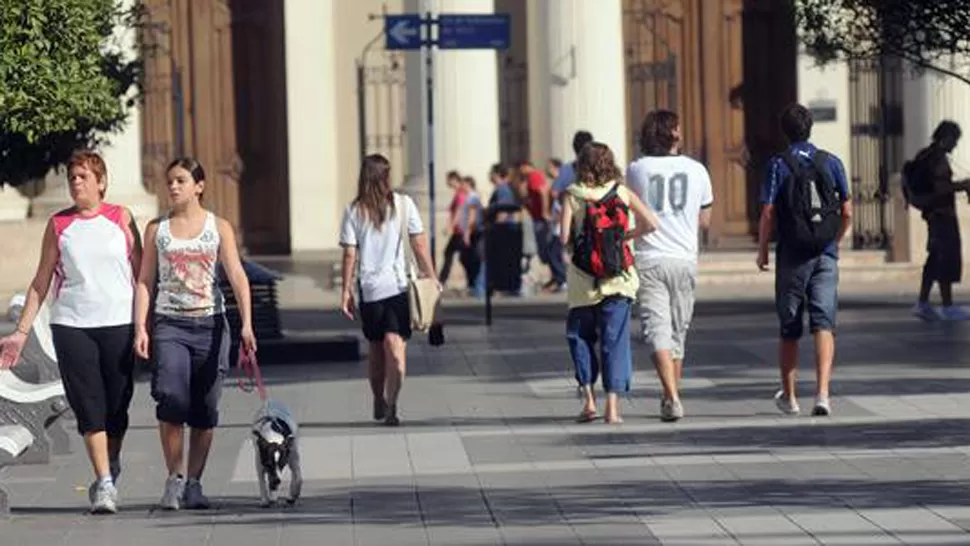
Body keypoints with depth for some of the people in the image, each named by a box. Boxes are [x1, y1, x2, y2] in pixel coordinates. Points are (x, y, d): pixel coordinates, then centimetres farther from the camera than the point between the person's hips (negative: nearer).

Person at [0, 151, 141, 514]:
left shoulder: (121, 219, 8)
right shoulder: (58, 225, 9)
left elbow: (141, 275, 10)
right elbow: (41, 283, 12)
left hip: (119, 324, 0)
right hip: (71, 325, 0)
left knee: (117, 407, 1)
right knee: (89, 408, -8)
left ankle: (109, 475, 22)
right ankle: (104, 484, -9)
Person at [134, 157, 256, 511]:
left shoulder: (219, 228, 5)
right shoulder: (156, 229, 8)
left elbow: (237, 276, -3)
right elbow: (145, 281, 8)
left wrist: (246, 324, -15)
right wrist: (140, 328, -3)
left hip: (210, 324, 1)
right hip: (169, 325, 0)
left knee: (204, 409, 3)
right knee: (171, 399, -19)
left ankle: (194, 483, 13)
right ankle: (174, 477, -5)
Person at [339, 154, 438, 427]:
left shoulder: (354, 210, -1)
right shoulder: (403, 204, -2)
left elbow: (350, 254, -3)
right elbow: (420, 245, -2)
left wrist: (346, 290, 2)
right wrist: (431, 279, 6)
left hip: (368, 288, 2)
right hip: (399, 285, -2)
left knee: (375, 348, 17)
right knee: (396, 346, -6)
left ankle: (379, 404, 28)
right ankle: (391, 405, -21)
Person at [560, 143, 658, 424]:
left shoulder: (572, 196, -4)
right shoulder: (622, 193, 0)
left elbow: (565, 237, -12)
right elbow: (650, 223, -9)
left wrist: (577, 244, 10)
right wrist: (624, 237, 6)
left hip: (583, 282, -1)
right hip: (619, 279, 1)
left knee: (579, 337, 16)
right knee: (615, 340, 4)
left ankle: (588, 397, 6)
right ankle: (612, 406, -2)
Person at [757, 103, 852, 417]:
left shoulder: (779, 165, -5)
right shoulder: (831, 163, 3)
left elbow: (768, 213, -9)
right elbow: (847, 212, 6)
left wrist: (762, 250, 5)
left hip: (792, 255, -1)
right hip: (826, 256, 1)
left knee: (789, 329, 11)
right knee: (824, 324, -3)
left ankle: (788, 397, 22)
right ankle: (822, 392, -20)